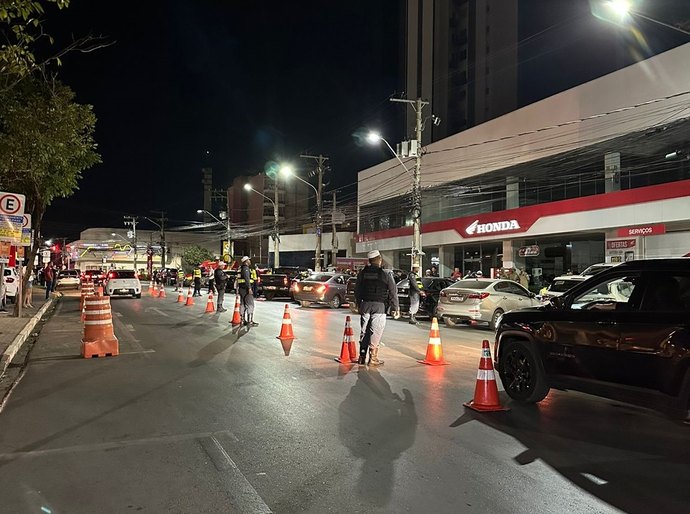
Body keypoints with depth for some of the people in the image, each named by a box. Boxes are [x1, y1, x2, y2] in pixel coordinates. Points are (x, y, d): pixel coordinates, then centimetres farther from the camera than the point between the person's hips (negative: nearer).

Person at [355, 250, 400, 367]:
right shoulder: (385, 274, -5)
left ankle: (362, 357, 16)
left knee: (364, 331, 12)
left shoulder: (362, 273, 6)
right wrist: (396, 308, 4)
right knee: (375, 332, 1)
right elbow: (393, 292, -2)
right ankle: (373, 358, 4)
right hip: (379, 306, -4)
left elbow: (357, 291, 12)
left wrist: (359, 305, 22)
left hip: (365, 305, 4)